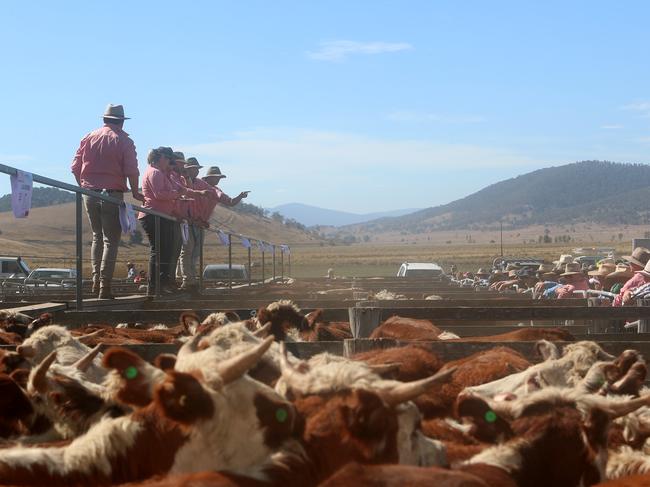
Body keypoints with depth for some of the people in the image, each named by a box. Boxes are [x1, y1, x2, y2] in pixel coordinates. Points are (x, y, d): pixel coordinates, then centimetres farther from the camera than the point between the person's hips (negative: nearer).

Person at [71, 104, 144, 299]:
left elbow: (75, 167, 6)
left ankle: (96, 278, 13)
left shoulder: (89, 138, 7)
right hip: (112, 195, -4)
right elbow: (132, 171, -10)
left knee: (97, 236, 20)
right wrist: (135, 193, 4)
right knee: (111, 240, 1)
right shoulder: (123, 141, -3)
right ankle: (105, 286, -4)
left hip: (89, 194, 4)